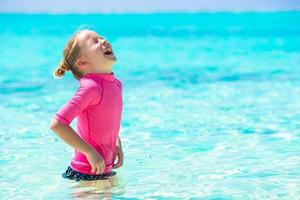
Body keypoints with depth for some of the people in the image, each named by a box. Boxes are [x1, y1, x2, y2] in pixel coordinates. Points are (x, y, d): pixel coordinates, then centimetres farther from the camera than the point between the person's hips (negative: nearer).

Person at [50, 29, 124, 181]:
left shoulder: (116, 84, 6)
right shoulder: (90, 87, -20)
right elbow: (57, 124, -26)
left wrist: (117, 146, 7)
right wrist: (90, 152, -22)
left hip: (105, 170, 8)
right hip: (86, 175, -8)